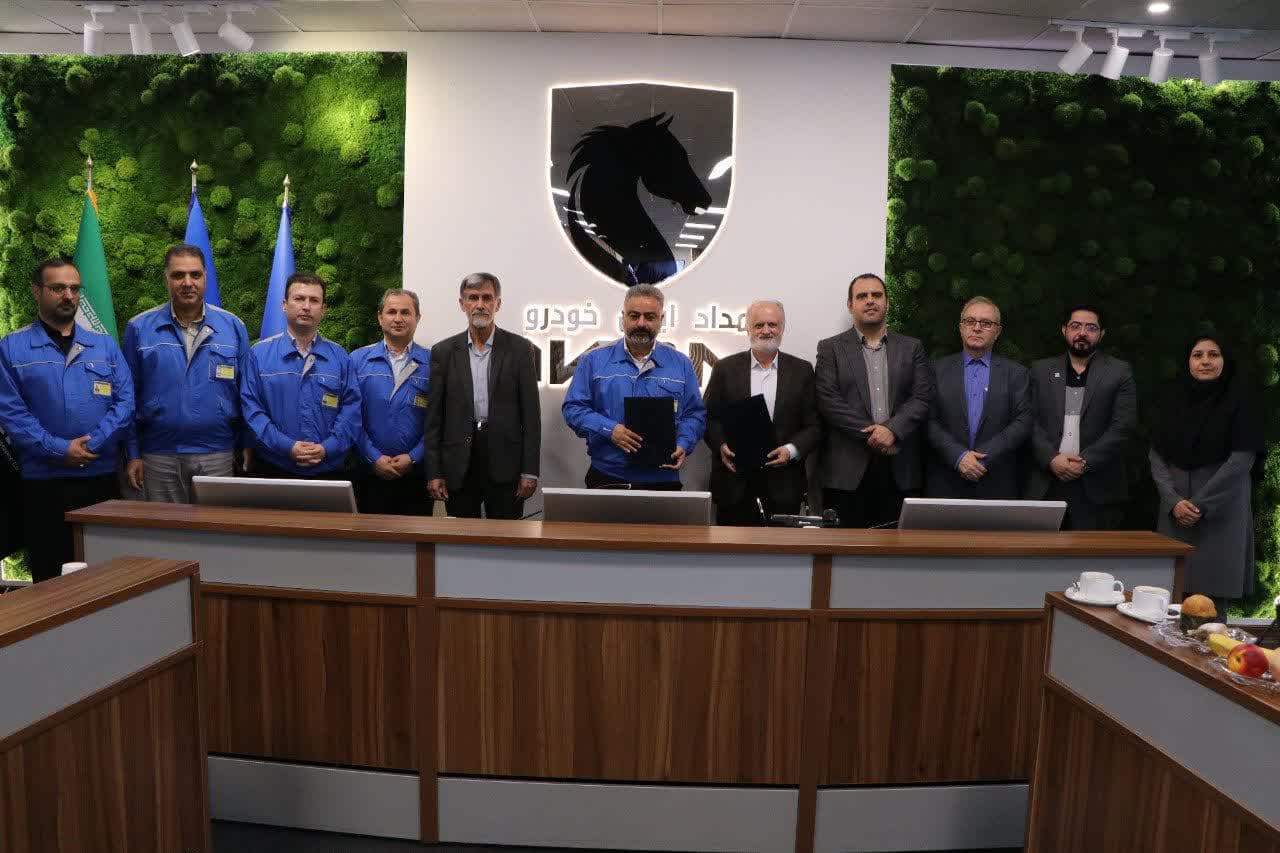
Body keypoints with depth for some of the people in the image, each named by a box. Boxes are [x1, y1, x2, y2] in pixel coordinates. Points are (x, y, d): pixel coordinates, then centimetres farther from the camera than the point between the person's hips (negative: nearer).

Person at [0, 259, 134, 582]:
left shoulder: (105, 346, 11)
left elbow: (125, 401, 2)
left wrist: (91, 445, -12)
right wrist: (59, 450, -15)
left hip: (102, 479, 2)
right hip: (43, 482, -2)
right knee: (49, 578, 8)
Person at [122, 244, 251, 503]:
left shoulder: (233, 326, 4)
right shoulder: (139, 328, 4)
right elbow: (128, 398, 6)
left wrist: (246, 449, 1)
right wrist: (132, 454, 2)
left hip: (217, 456, 0)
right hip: (159, 459, 0)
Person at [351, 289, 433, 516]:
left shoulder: (432, 363, 2)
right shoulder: (358, 360, 4)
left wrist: (413, 457, -12)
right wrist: (373, 458, -10)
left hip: (417, 475, 0)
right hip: (370, 472, 0)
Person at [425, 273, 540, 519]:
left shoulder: (520, 349, 2)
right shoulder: (444, 351, 6)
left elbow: (531, 413, 0)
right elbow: (434, 416, 5)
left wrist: (530, 471, -5)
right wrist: (433, 472, -1)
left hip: (505, 464, -1)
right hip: (458, 468, 1)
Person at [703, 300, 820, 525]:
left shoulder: (802, 371, 6)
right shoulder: (725, 369, 6)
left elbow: (814, 425, 5)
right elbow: (709, 417, 6)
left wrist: (791, 450, -12)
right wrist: (721, 445, -11)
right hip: (735, 481, 0)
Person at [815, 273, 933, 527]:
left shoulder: (912, 348, 14)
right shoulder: (830, 349, 7)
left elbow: (923, 398, 3)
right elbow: (828, 402, -5)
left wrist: (892, 429, -14)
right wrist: (871, 434, -12)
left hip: (900, 472, 2)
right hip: (847, 471, -2)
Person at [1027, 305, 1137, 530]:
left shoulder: (1120, 372, 6)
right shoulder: (1041, 370, 11)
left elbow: (1124, 426, -3)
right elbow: (1032, 422, 4)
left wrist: (1085, 461, -12)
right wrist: (1051, 459, -11)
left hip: (1096, 487, -1)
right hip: (1046, 485, 1)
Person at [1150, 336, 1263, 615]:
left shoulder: (1241, 398, -1)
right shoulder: (1174, 398, 8)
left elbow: (1242, 458, -8)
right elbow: (1156, 455, 4)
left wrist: (1202, 504, -12)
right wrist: (1174, 501, -9)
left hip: (1222, 508, -3)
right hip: (1174, 508, 3)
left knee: (1212, 593, -4)